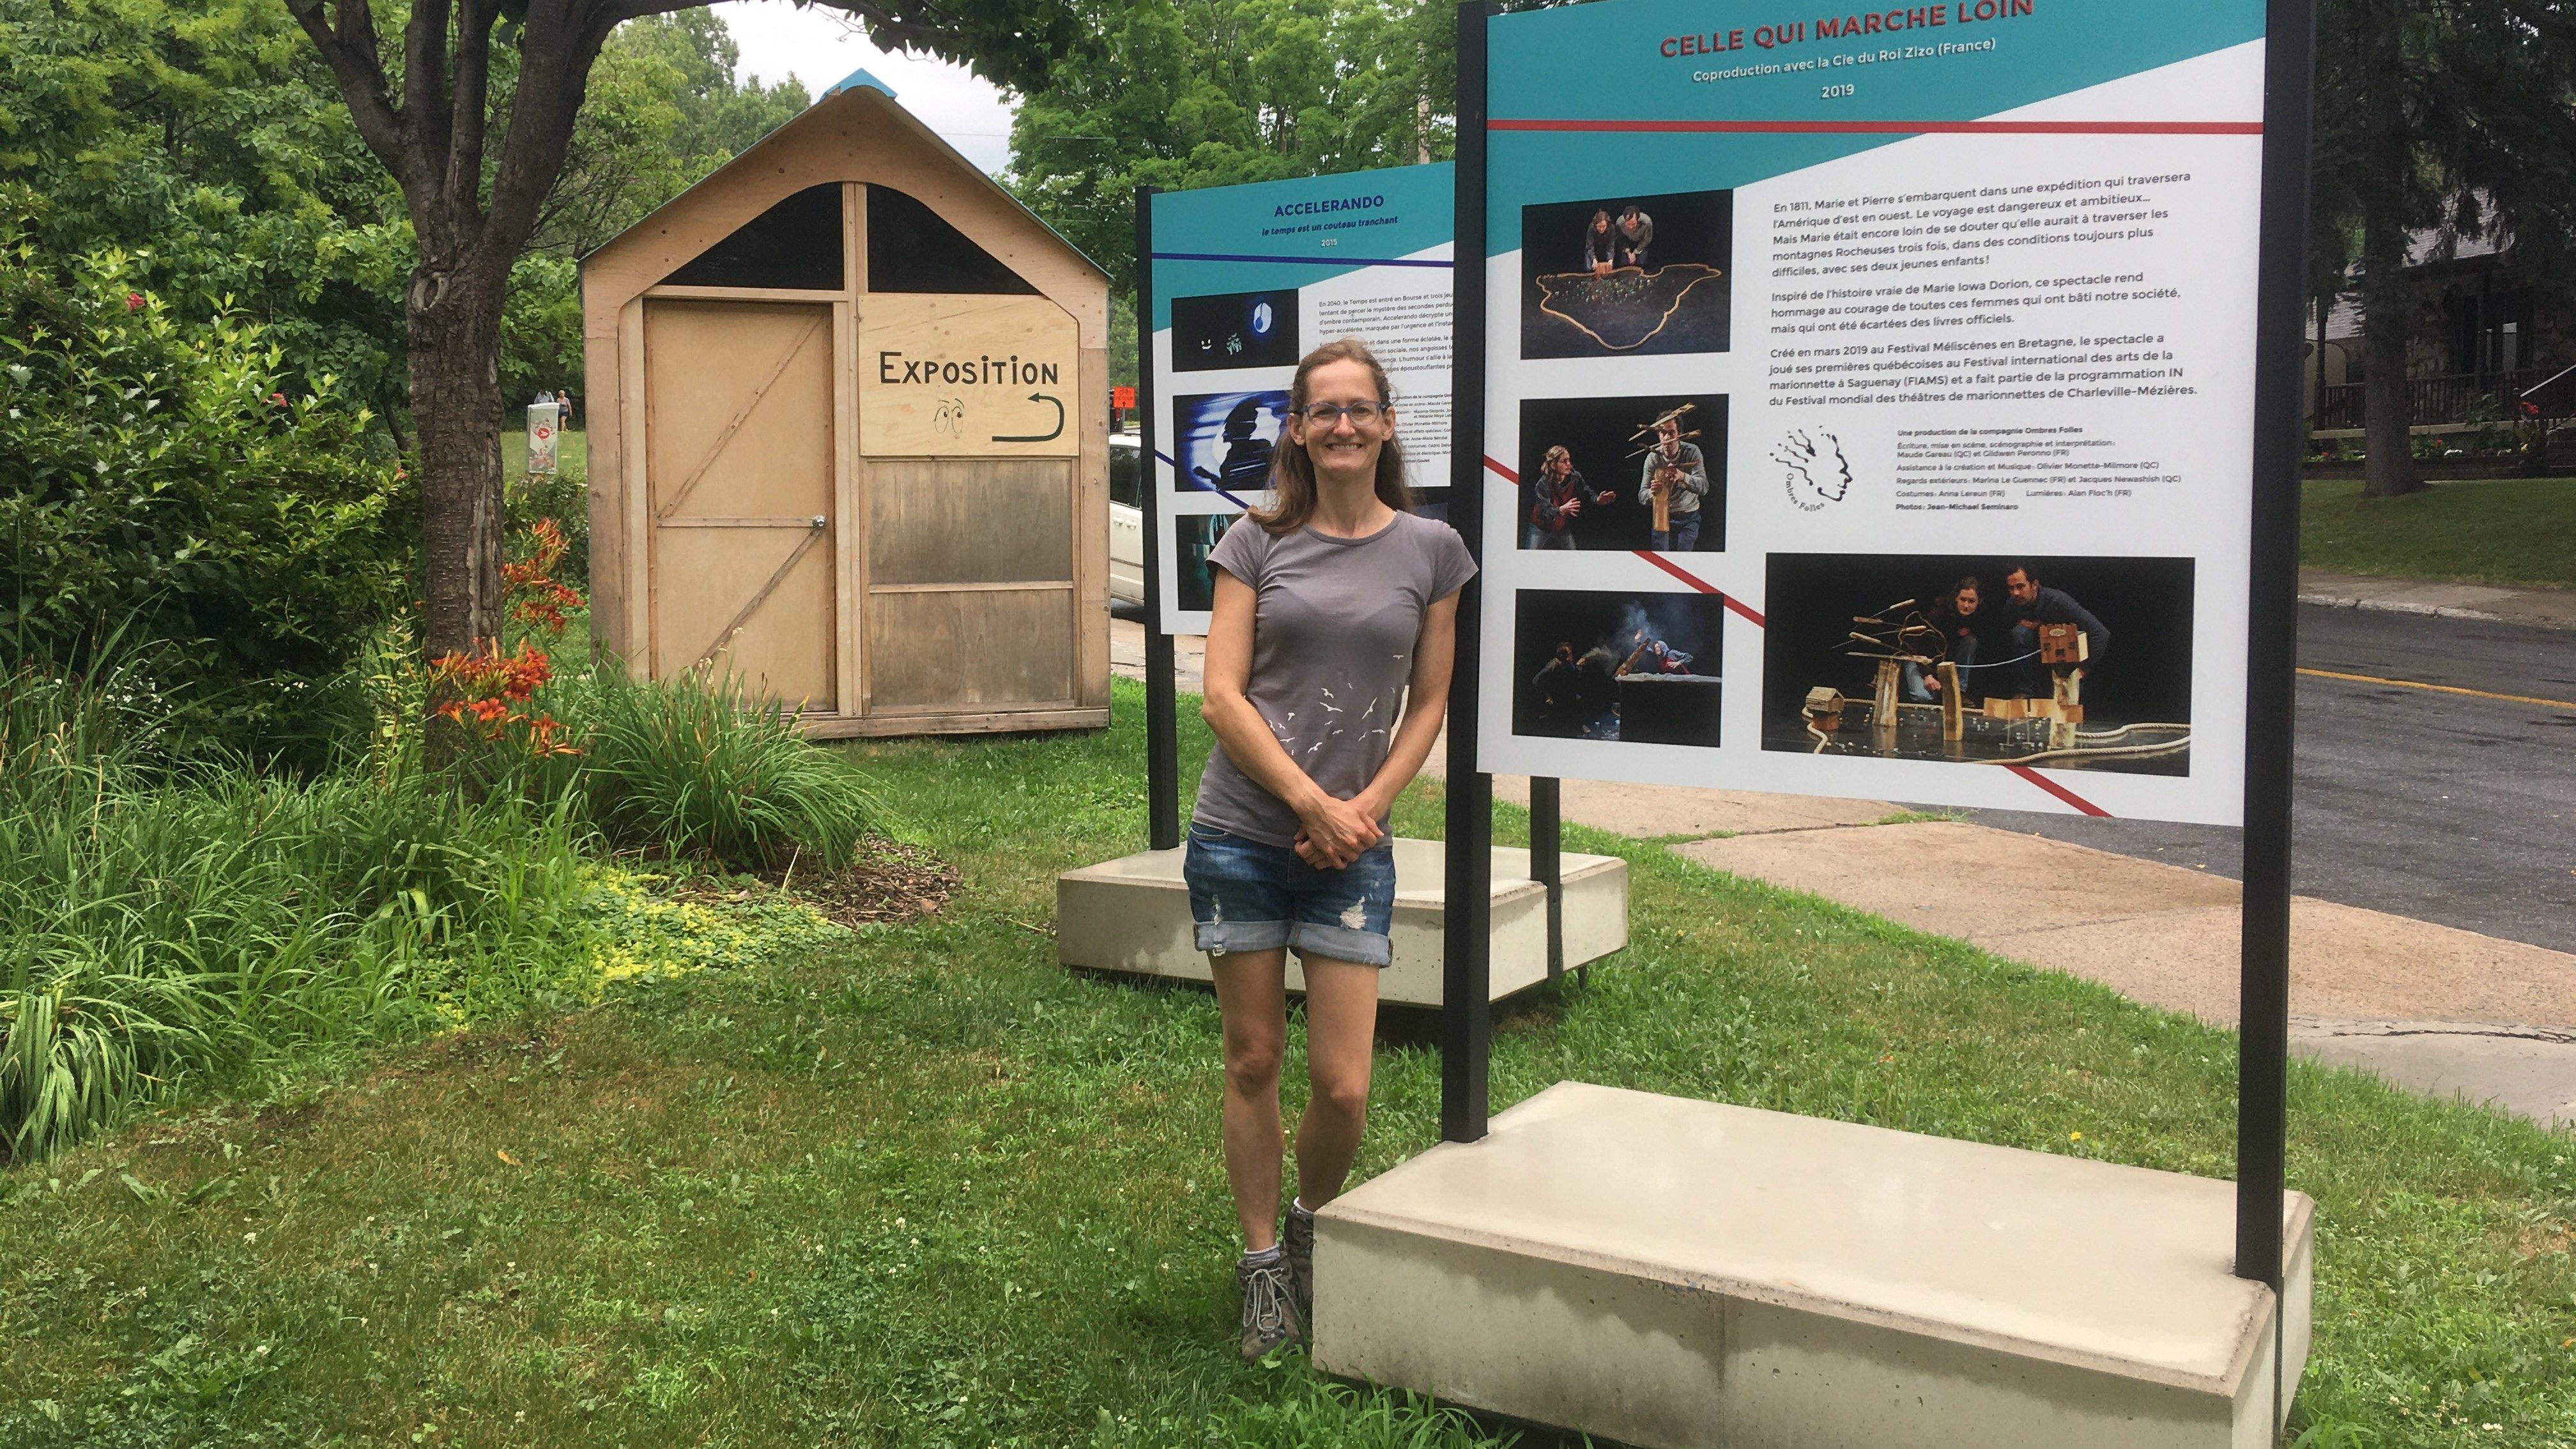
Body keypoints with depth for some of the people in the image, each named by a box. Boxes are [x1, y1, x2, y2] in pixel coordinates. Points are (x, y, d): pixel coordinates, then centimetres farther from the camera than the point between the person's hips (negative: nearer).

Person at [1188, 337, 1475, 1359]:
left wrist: (1366, 805, -7)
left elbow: (1429, 704, 6)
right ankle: (1263, 1267, 25)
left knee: (1344, 1087, -2)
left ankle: (1311, 1224, 29)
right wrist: (1313, 802, -12)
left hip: (1351, 851, 0)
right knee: (1254, 1063, 9)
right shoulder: (1259, 544, 1)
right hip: (1240, 839, 0)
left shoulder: (1429, 550, 3)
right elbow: (1222, 698, -4)